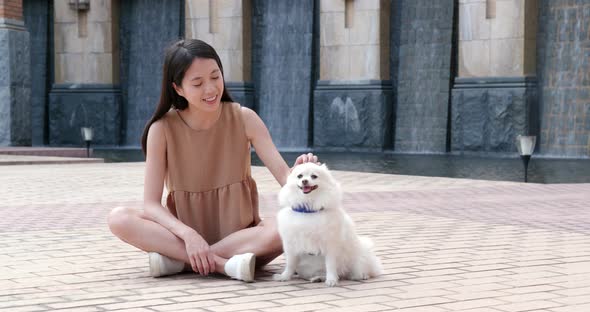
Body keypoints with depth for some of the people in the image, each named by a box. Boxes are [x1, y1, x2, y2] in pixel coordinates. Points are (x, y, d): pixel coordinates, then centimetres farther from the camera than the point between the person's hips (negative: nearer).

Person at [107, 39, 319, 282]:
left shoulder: (244, 119, -7)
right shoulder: (163, 129, -9)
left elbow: (284, 175, -12)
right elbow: (151, 204, -13)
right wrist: (188, 234, -31)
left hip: (239, 234, 0)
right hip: (184, 231, 0)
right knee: (119, 218, -26)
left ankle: (177, 260, -24)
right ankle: (225, 264, -32)